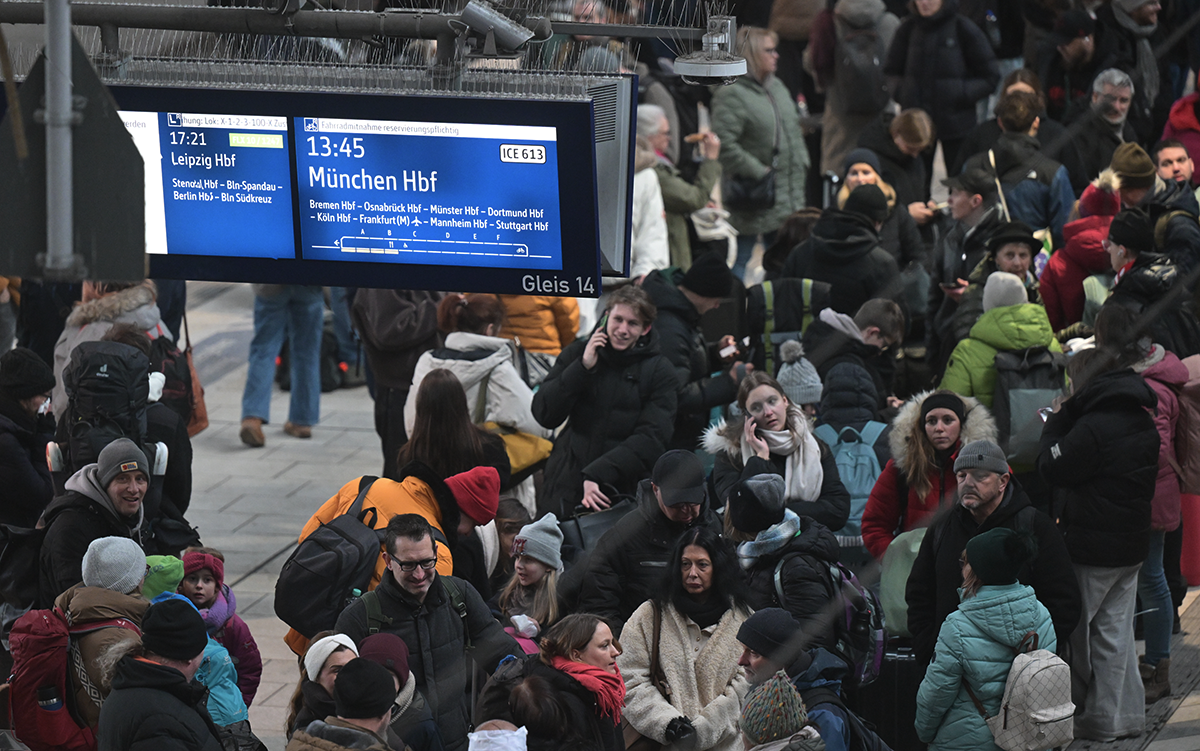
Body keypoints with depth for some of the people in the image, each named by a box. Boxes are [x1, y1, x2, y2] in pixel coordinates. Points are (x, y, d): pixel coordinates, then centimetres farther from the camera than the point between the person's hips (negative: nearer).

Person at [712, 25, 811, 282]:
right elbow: (724, 143, -24)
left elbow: (794, 127, 23)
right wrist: (756, 172, -21)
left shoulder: (777, 87, 13)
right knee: (742, 255, -3)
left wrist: (801, 162, 10)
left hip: (789, 191, 8)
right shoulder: (731, 94, -16)